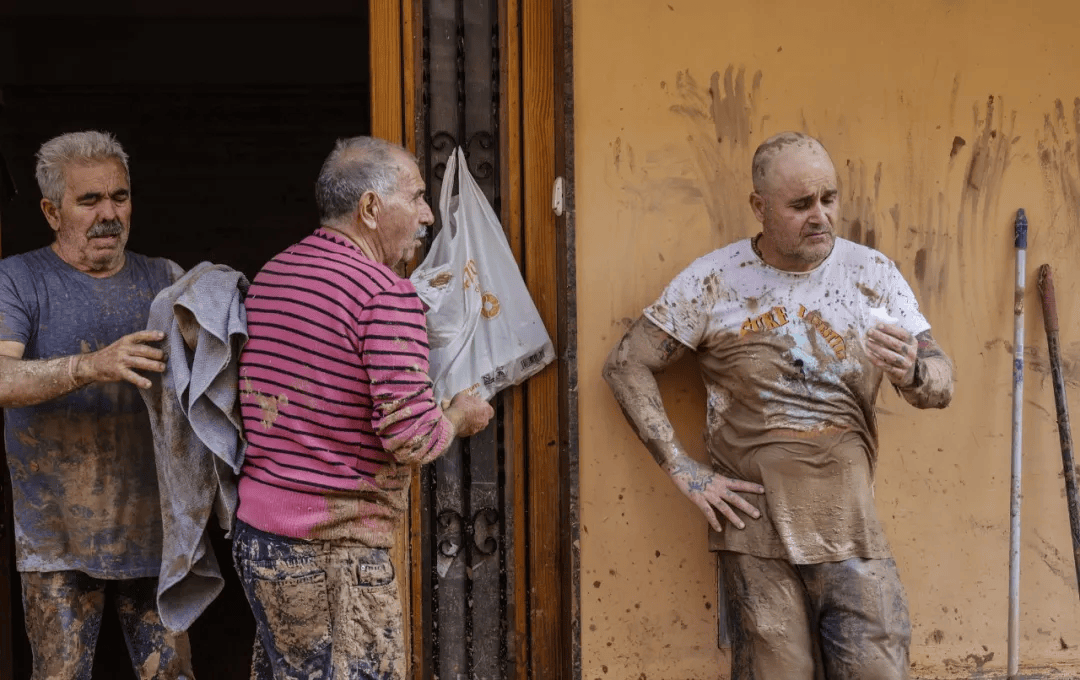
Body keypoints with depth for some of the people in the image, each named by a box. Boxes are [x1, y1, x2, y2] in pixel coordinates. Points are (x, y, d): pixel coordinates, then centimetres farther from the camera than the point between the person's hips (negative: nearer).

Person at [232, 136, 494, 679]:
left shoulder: (270, 277, 11)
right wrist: (461, 417, 2)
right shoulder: (387, 295, -15)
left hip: (254, 532, 9)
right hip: (330, 552, -9)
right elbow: (412, 439, -20)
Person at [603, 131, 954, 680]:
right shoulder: (714, 281, -1)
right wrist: (683, 469, -5)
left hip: (849, 531, 2)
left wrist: (912, 372, -23)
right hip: (756, 531, -1)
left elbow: (941, 385, 2)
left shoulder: (873, 274, 4)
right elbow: (626, 366, 2)